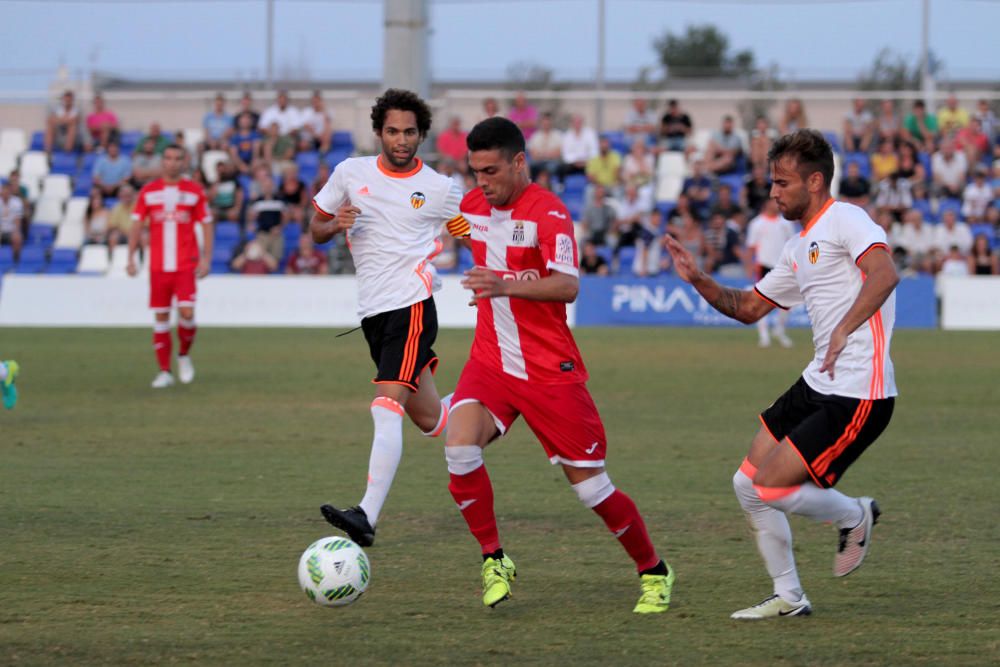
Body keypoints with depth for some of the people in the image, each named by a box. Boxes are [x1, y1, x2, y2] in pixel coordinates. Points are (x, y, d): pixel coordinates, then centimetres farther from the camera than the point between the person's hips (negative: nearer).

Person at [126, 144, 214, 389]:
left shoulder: (194, 191, 3)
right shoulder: (148, 192, 6)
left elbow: (206, 225, 5)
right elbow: (137, 225, 7)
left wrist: (206, 259, -3)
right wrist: (131, 257, -1)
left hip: (186, 265, -1)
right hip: (158, 265, 1)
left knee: (186, 313, -14)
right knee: (160, 316, 1)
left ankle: (184, 355, 14)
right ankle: (164, 371, 8)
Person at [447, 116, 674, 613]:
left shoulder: (548, 212, -16)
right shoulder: (472, 205, 5)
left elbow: (568, 286, -32)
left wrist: (506, 286, -45)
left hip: (550, 368, -5)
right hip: (489, 362, 5)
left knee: (590, 484, -1)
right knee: (460, 449, -22)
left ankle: (653, 572, 20)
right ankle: (494, 561, -5)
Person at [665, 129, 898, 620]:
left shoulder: (844, 220, -10)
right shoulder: (799, 249, 19)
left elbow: (884, 273, -28)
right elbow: (749, 308, 27)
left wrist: (844, 329, -38)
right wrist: (698, 281, 12)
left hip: (857, 395, -10)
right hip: (817, 385, 10)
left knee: (768, 487, -12)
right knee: (747, 485, 8)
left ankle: (855, 516, 15)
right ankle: (788, 598, 18)